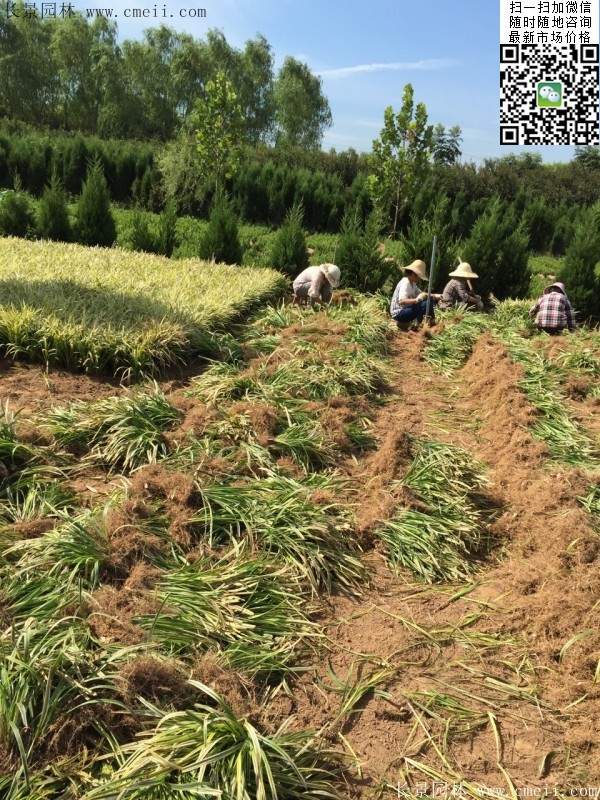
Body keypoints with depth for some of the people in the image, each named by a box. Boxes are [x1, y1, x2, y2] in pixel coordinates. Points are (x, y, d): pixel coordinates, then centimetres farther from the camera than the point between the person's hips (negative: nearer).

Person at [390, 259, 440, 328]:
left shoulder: (412, 283, 11)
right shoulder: (405, 283, -19)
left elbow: (420, 293, 15)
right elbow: (401, 301, -32)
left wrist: (435, 296, 1)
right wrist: (416, 300, -46)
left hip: (405, 309, 10)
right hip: (399, 313, -10)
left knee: (430, 301, 9)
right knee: (426, 304, -24)